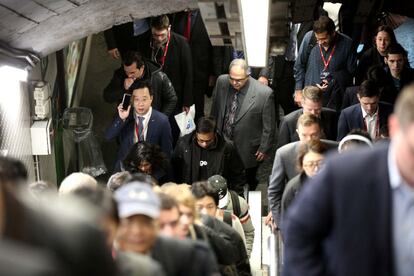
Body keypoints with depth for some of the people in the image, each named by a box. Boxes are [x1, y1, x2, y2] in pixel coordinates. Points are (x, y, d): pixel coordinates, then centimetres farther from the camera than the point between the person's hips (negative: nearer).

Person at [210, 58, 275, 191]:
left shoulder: (264, 93, -25)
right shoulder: (221, 82, -11)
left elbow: (269, 126, -12)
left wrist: (264, 148, -6)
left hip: (247, 150, -3)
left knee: (248, 184, 16)